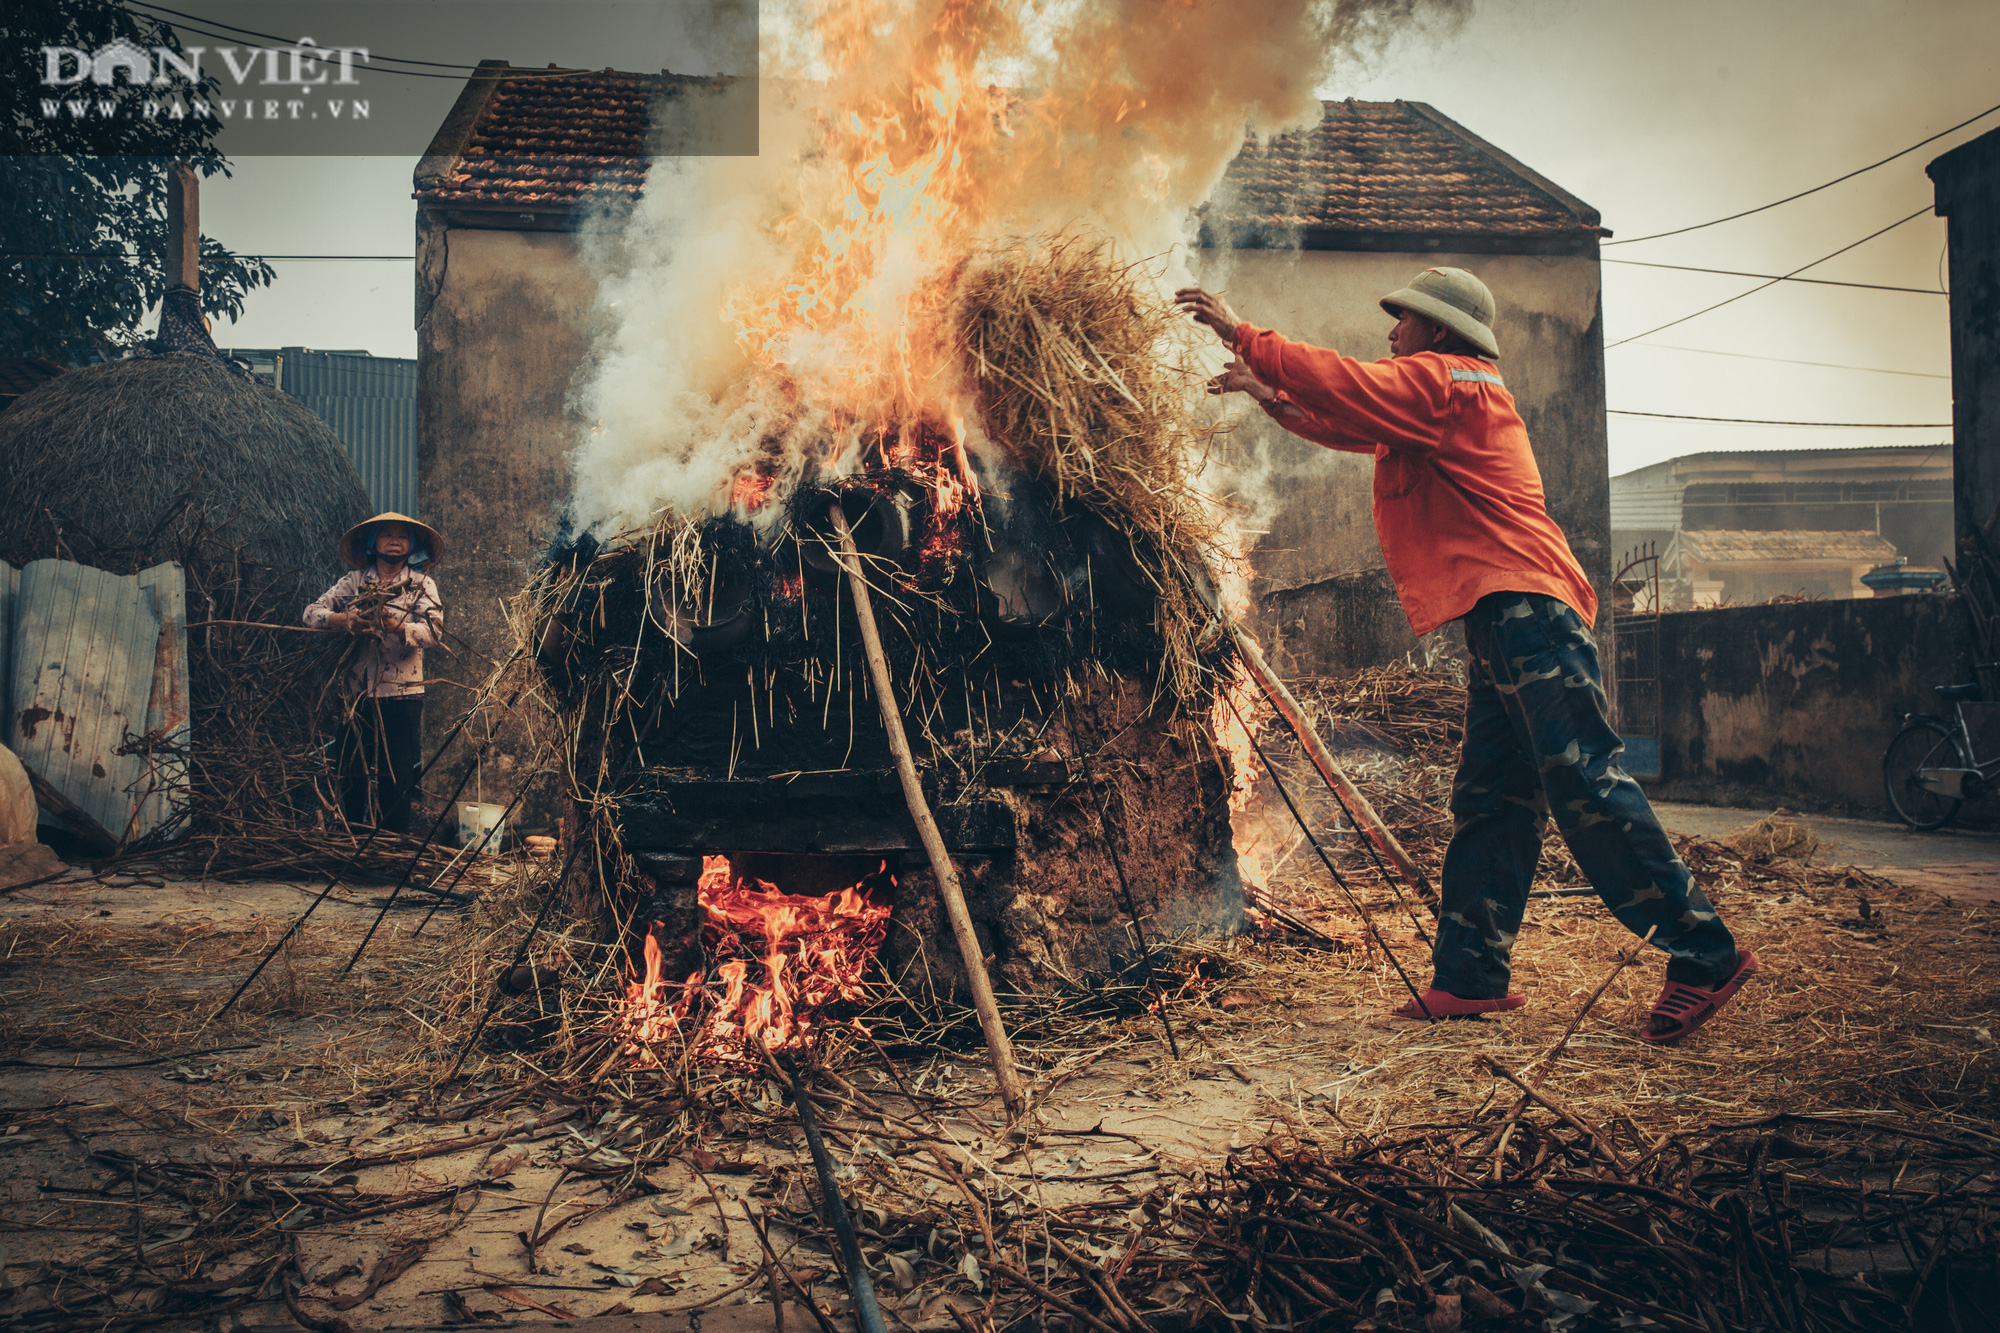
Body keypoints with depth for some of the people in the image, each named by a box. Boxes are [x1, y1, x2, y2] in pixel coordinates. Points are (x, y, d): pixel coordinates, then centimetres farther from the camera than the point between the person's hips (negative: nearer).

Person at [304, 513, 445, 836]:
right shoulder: (354, 580, 10)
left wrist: (395, 626, -29)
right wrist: (342, 620, -19)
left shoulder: (422, 585, 4)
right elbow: (312, 613, 2)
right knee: (350, 777, 6)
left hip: (401, 695, -2)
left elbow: (433, 630, -11)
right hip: (356, 694, 2)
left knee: (395, 781, -1)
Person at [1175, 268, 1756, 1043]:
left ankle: (1704, 955, -8)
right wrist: (1270, 396, 31)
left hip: (1523, 608, -11)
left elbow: (1347, 386, -9)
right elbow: (1354, 426, 37)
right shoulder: (1451, 396, 28)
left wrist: (1243, 336, 0)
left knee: (1585, 789, -13)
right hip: (1502, 618, 11)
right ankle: (1468, 979, 10)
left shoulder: (1442, 380, -1)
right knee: (1489, 805, 7)